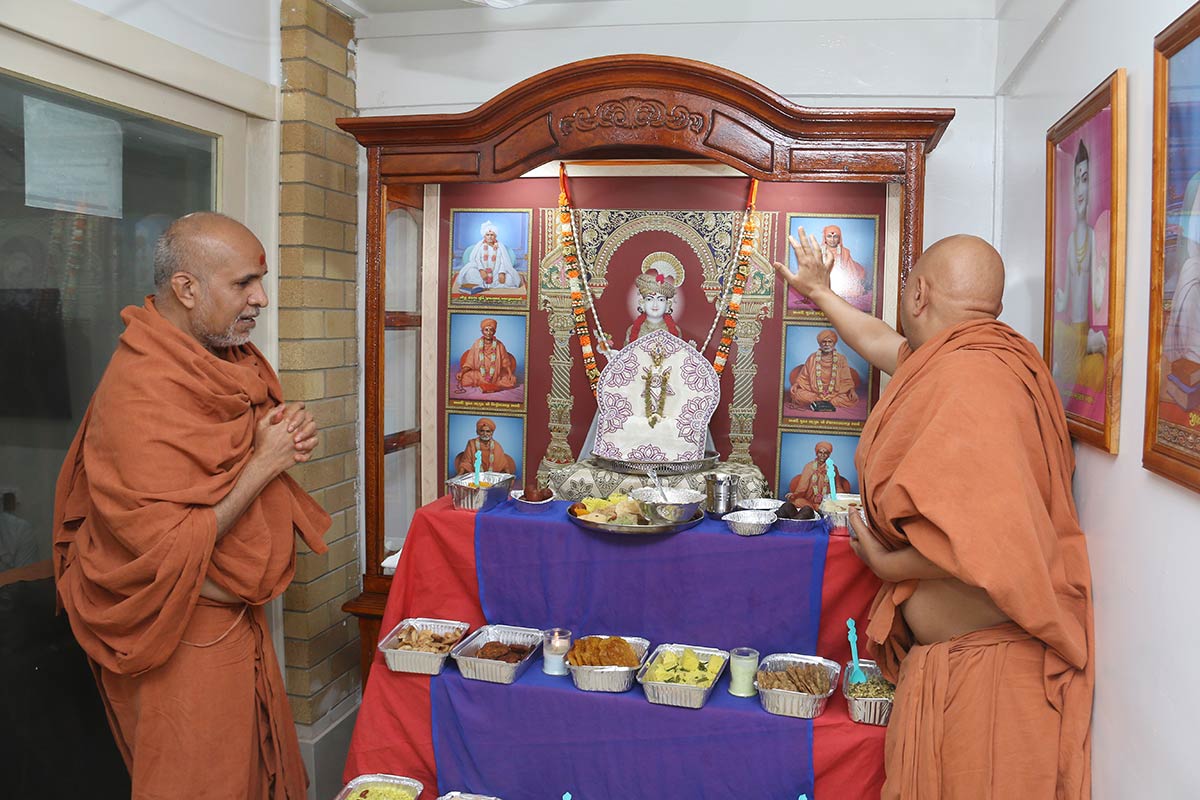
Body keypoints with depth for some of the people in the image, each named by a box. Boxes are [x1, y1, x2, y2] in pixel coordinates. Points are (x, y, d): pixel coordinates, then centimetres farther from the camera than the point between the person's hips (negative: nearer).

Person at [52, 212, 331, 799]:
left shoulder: (229, 359, 3)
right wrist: (265, 462, -21)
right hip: (183, 636, -8)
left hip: (238, 616, 8)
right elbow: (167, 550, -28)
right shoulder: (139, 393, -24)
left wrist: (287, 440, -3)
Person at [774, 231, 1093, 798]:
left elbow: (985, 537, -32)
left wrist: (886, 563, -15)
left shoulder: (967, 376, -24)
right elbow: (880, 342, 28)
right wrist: (819, 294, 43)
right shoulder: (969, 360, 7)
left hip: (981, 663, -9)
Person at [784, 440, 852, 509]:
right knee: (798, 501, -32)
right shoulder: (809, 467, 5)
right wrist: (794, 495, -20)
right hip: (810, 500, -1)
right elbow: (802, 487, 1)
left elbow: (838, 488, 11)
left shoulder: (832, 468, 9)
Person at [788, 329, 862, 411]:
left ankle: (816, 403, -27)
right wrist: (796, 385, -7)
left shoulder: (841, 359, 7)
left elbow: (846, 379, 7)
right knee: (796, 394, -30)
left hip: (835, 394, 1)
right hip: (813, 391, -1)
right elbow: (804, 377, 11)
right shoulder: (812, 358, 7)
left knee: (853, 399, -28)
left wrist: (851, 390, -11)